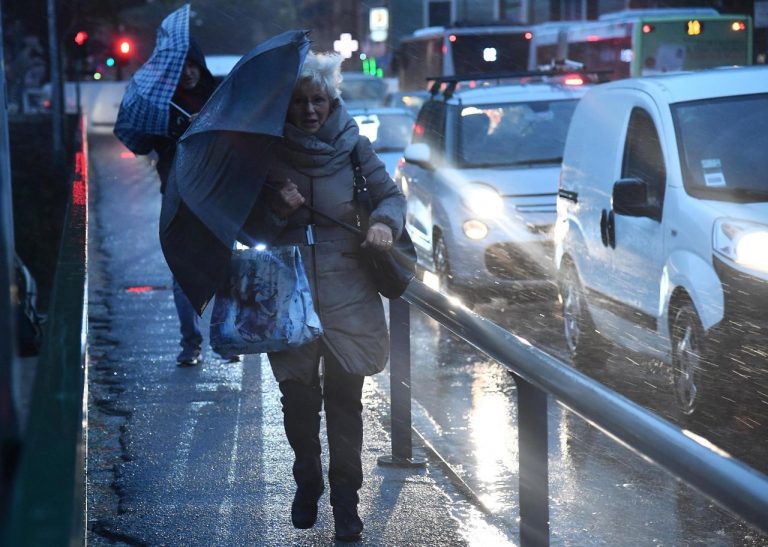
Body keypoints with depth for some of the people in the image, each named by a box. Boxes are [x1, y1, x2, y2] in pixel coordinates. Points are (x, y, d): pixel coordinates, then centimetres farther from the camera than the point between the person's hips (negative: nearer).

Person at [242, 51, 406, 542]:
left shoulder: (352, 146, 1)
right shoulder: (267, 154, 0)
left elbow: (391, 194, 6)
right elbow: (251, 229, 5)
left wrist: (385, 222, -15)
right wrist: (277, 211, -15)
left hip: (347, 292, 0)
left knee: (345, 396, 0)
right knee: (298, 395, 7)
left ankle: (346, 496, 11)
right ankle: (307, 482, 29)